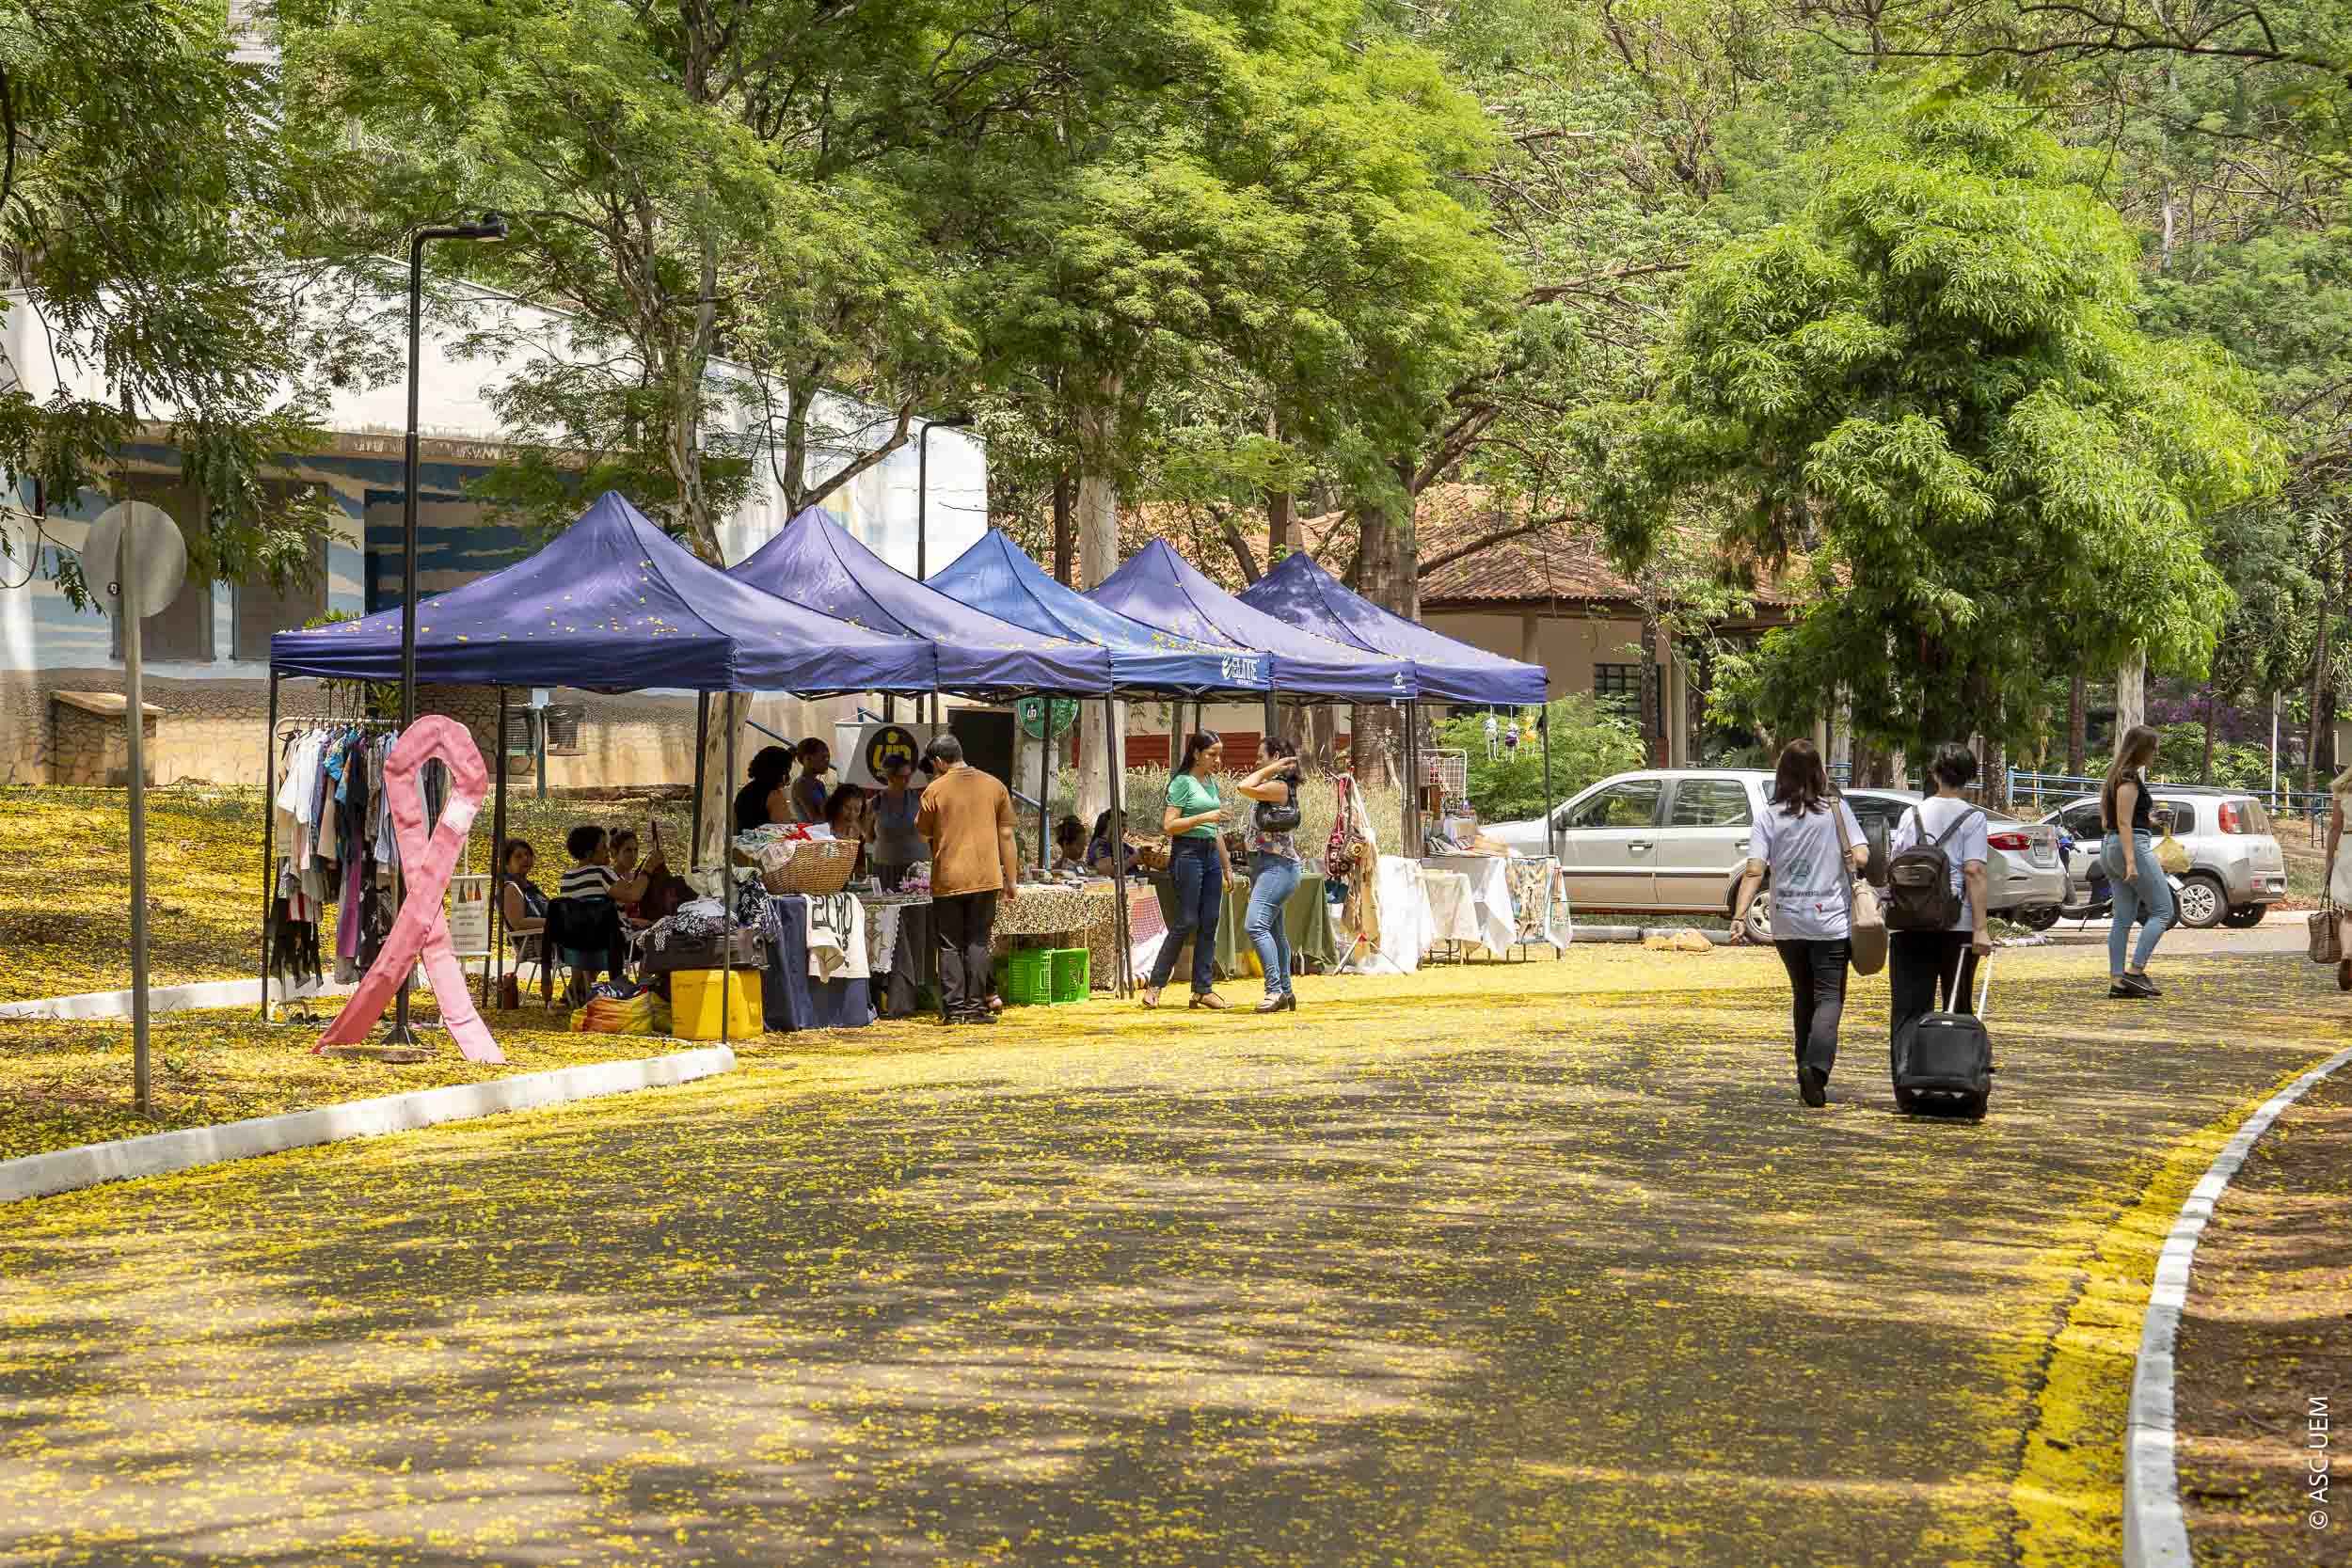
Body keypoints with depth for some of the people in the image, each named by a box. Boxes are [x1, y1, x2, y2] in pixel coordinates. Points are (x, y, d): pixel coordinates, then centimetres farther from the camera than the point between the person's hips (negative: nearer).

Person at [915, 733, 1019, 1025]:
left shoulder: (935, 790, -5)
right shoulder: (994, 787, 4)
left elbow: (922, 833, 5)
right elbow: (1006, 835, 6)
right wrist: (1012, 880, 10)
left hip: (947, 878, -2)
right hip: (985, 878, 2)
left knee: (950, 945, 4)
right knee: (977, 943, 7)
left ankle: (954, 1007, 1)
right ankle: (976, 1006, 3)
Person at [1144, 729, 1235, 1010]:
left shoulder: (1212, 783, 16)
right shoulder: (1182, 783, -7)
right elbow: (1169, 826, -13)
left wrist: (1227, 866, 22)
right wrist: (1204, 817, -21)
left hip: (1211, 854, 8)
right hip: (1188, 853, -8)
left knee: (1209, 923, 4)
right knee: (1186, 921, -9)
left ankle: (1203, 989, 6)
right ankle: (1155, 985, -3)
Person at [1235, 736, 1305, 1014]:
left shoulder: (1279, 787, -13)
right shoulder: (1275, 788, 18)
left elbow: (1244, 787, -25)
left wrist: (1270, 769, -11)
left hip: (1277, 867, -11)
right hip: (1268, 867, 11)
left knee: (1255, 925, -21)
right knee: (1274, 931, 13)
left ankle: (1275, 989, -24)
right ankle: (1285, 992, 18)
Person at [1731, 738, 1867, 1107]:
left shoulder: (1770, 817, 0)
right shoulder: (1836, 809, -3)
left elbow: (1754, 870, -9)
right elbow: (1860, 857, -9)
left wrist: (1740, 914, -13)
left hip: (1787, 923, 2)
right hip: (1830, 920, -2)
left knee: (1804, 997, 16)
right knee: (1829, 997, -2)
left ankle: (1808, 1079, 17)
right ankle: (1816, 1065, -26)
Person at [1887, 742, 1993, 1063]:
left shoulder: (1912, 815, 11)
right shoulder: (1972, 817, -1)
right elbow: (1973, 872, -11)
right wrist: (1980, 928, -13)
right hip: (1956, 925, -2)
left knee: (1907, 1010, 0)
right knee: (1958, 1010, 11)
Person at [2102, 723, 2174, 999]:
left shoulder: (2115, 774, 16)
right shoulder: (2130, 778, -13)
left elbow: (2106, 822, 20)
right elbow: (2124, 823, -20)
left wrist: (2146, 820, 19)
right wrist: (2131, 861, -24)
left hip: (2110, 846, 10)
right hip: (2133, 845, -10)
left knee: (2124, 918, 8)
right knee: (2162, 910, -5)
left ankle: (2117, 981, 4)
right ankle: (2134, 971, -13)